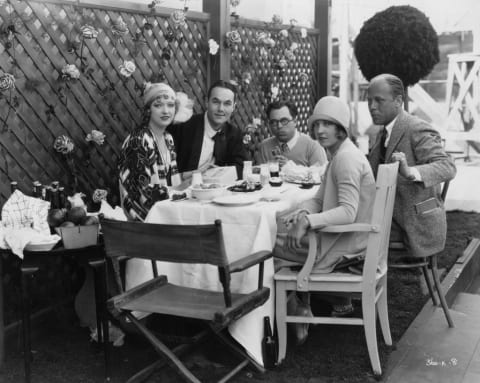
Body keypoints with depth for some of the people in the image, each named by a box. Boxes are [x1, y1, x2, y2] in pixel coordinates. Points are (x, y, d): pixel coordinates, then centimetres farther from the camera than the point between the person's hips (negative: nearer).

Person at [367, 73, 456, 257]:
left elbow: (447, 168, -30)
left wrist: (410, 172, -47)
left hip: (417, 225, -7)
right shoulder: (385, 132, 9)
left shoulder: (418, 130, -17)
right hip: (393, 218, 8)